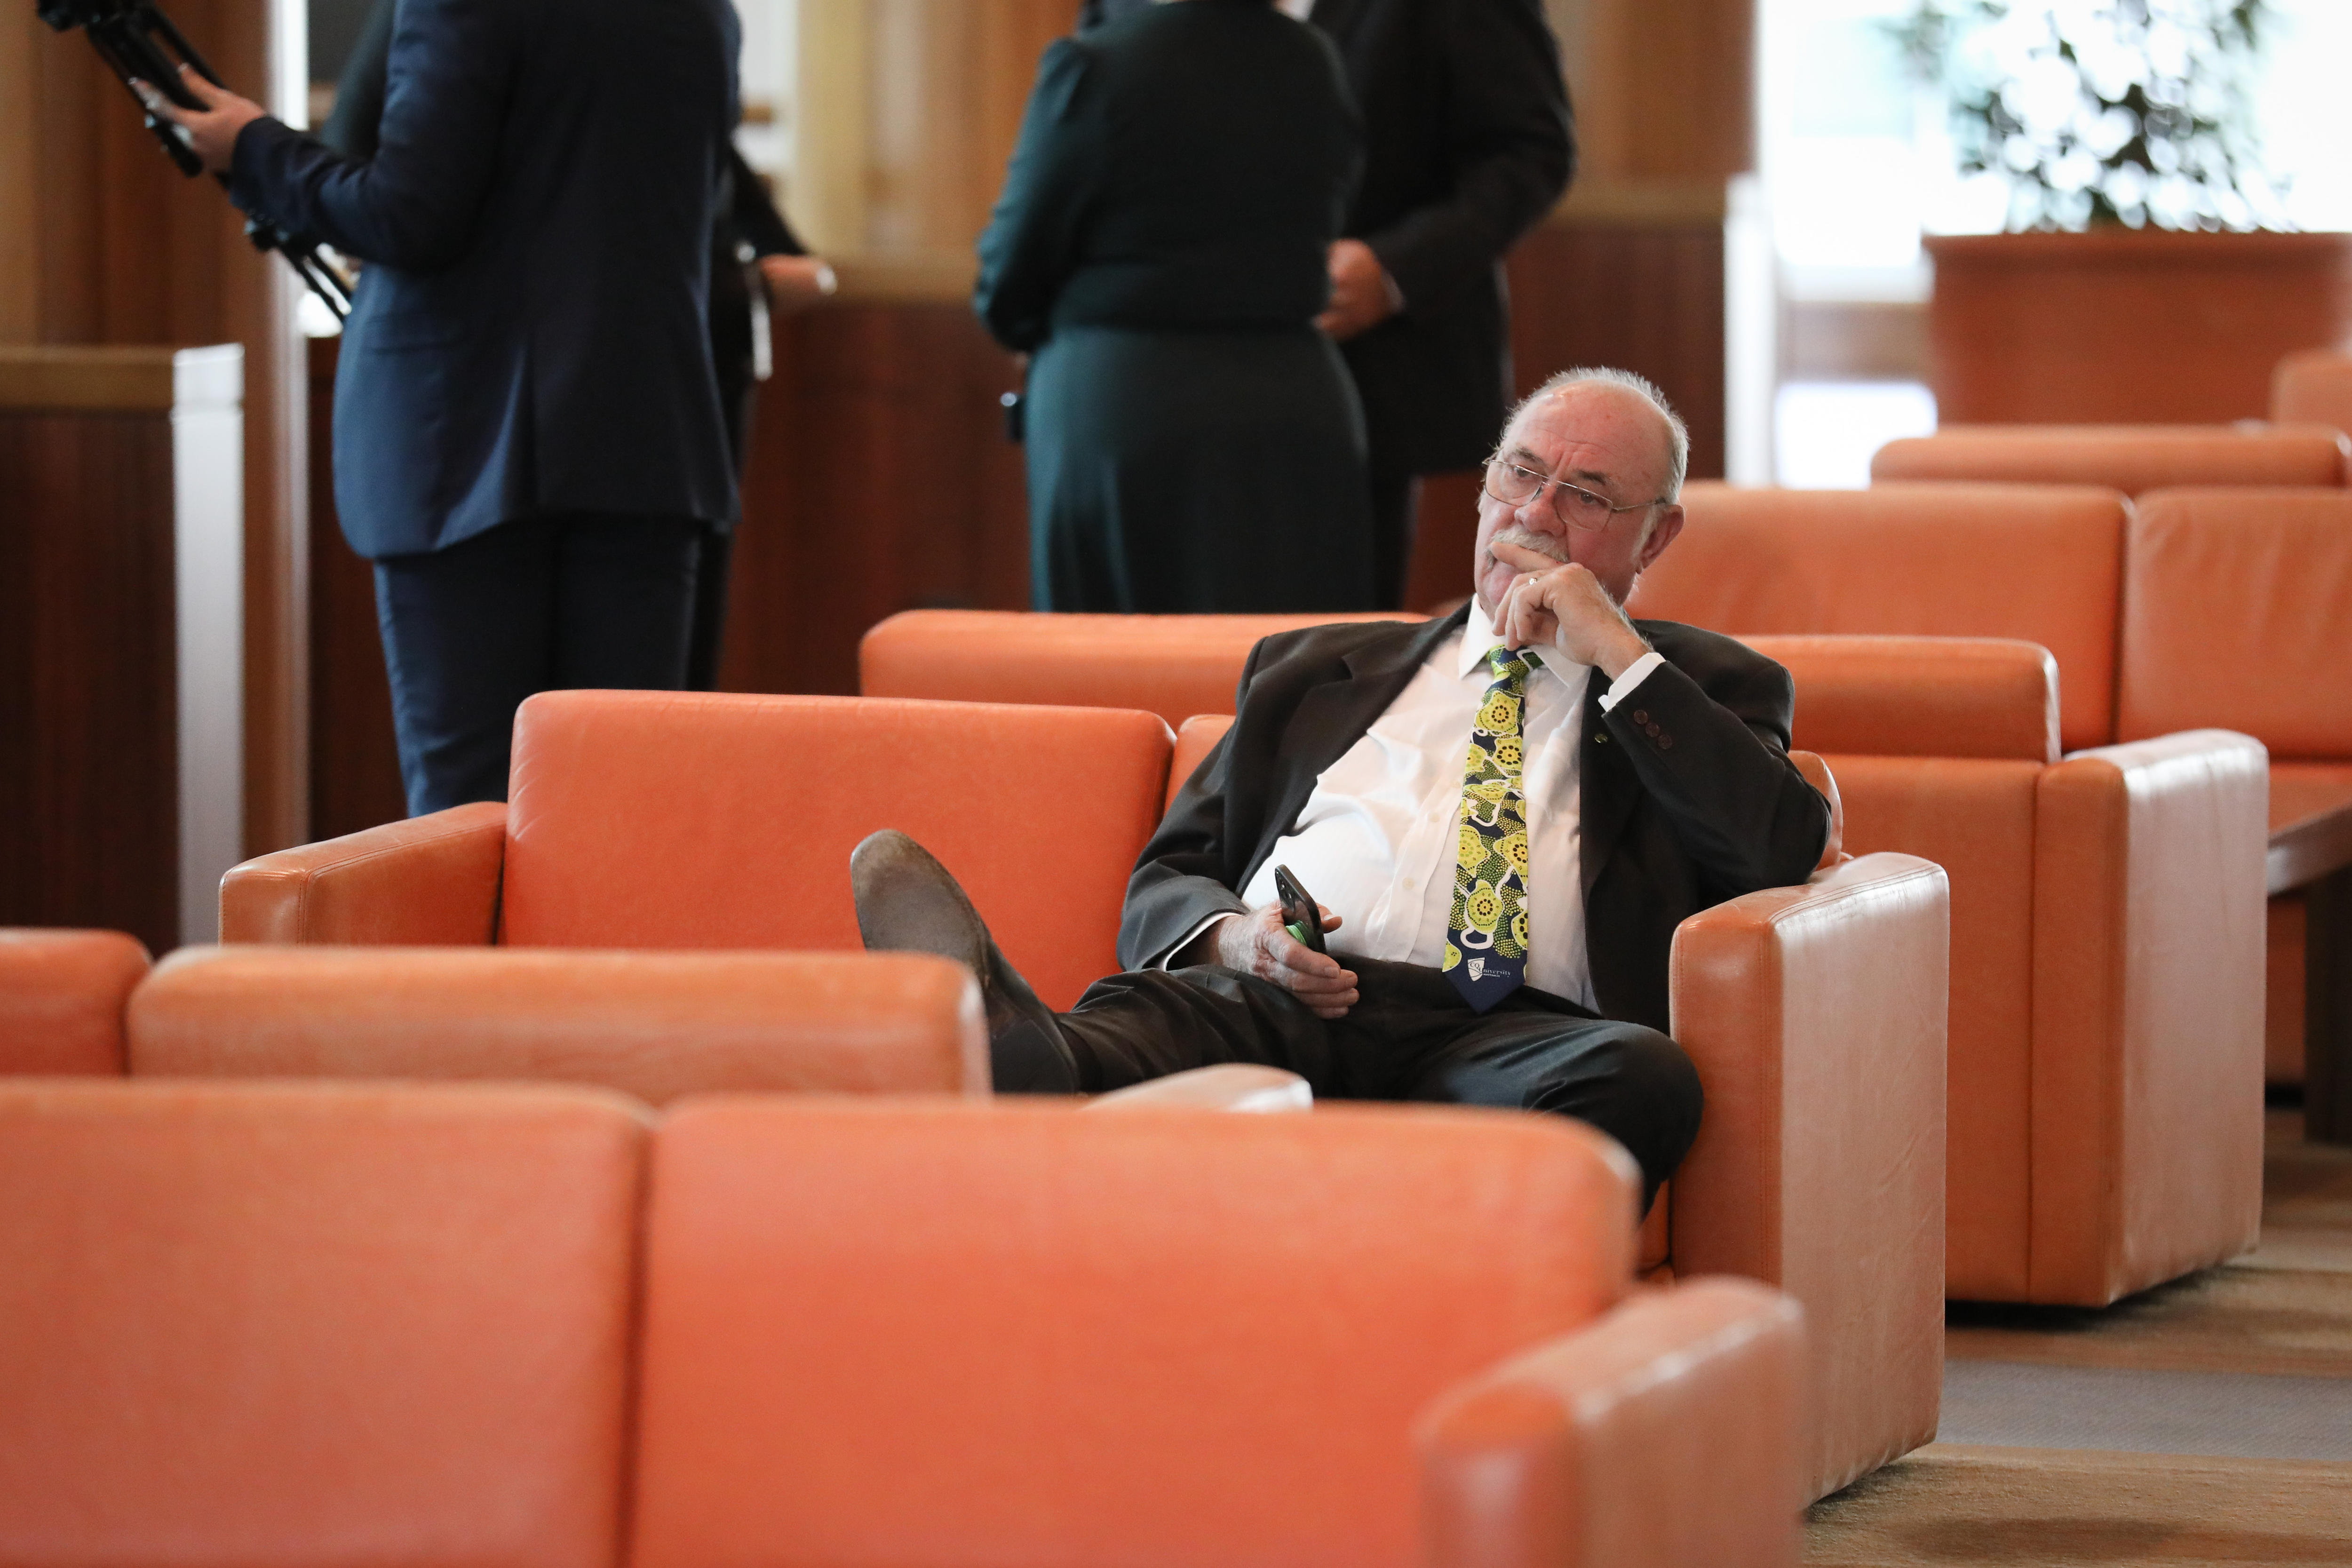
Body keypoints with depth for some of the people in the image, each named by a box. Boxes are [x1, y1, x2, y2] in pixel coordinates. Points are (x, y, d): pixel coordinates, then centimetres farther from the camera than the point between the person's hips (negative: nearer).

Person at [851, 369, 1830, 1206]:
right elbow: (1166, 881, 25)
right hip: (1286, 1007, 2)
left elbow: (1785, 854, 5)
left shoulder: (1700, 687, 25)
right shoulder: (1317, 671, 32)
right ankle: (1020, 1060, -70)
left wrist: (1615, 652, 6)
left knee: (1641, 1073, -38)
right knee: (1148, 1015, -34)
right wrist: (1233, 937, -1)